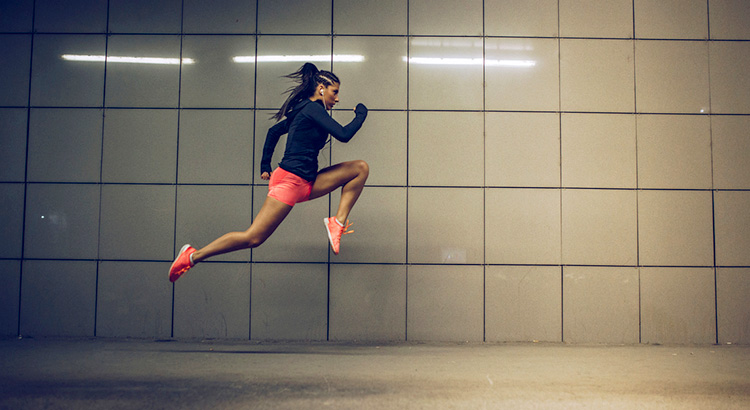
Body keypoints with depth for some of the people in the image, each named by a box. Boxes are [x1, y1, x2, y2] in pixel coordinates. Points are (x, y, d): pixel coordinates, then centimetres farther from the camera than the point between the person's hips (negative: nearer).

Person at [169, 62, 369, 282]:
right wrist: (361, 114, -1)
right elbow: (343, 134, -18)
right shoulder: (312, 108, -10)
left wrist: (265, 166, 31)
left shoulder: (303, 111, 19)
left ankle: (338, 222, -7)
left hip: (306, 184, 10)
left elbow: (274, 131, 29)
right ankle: (193, 255, 3)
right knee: (253, 238, -11)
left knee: (360, 168, 2)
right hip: (289, 181, -10)